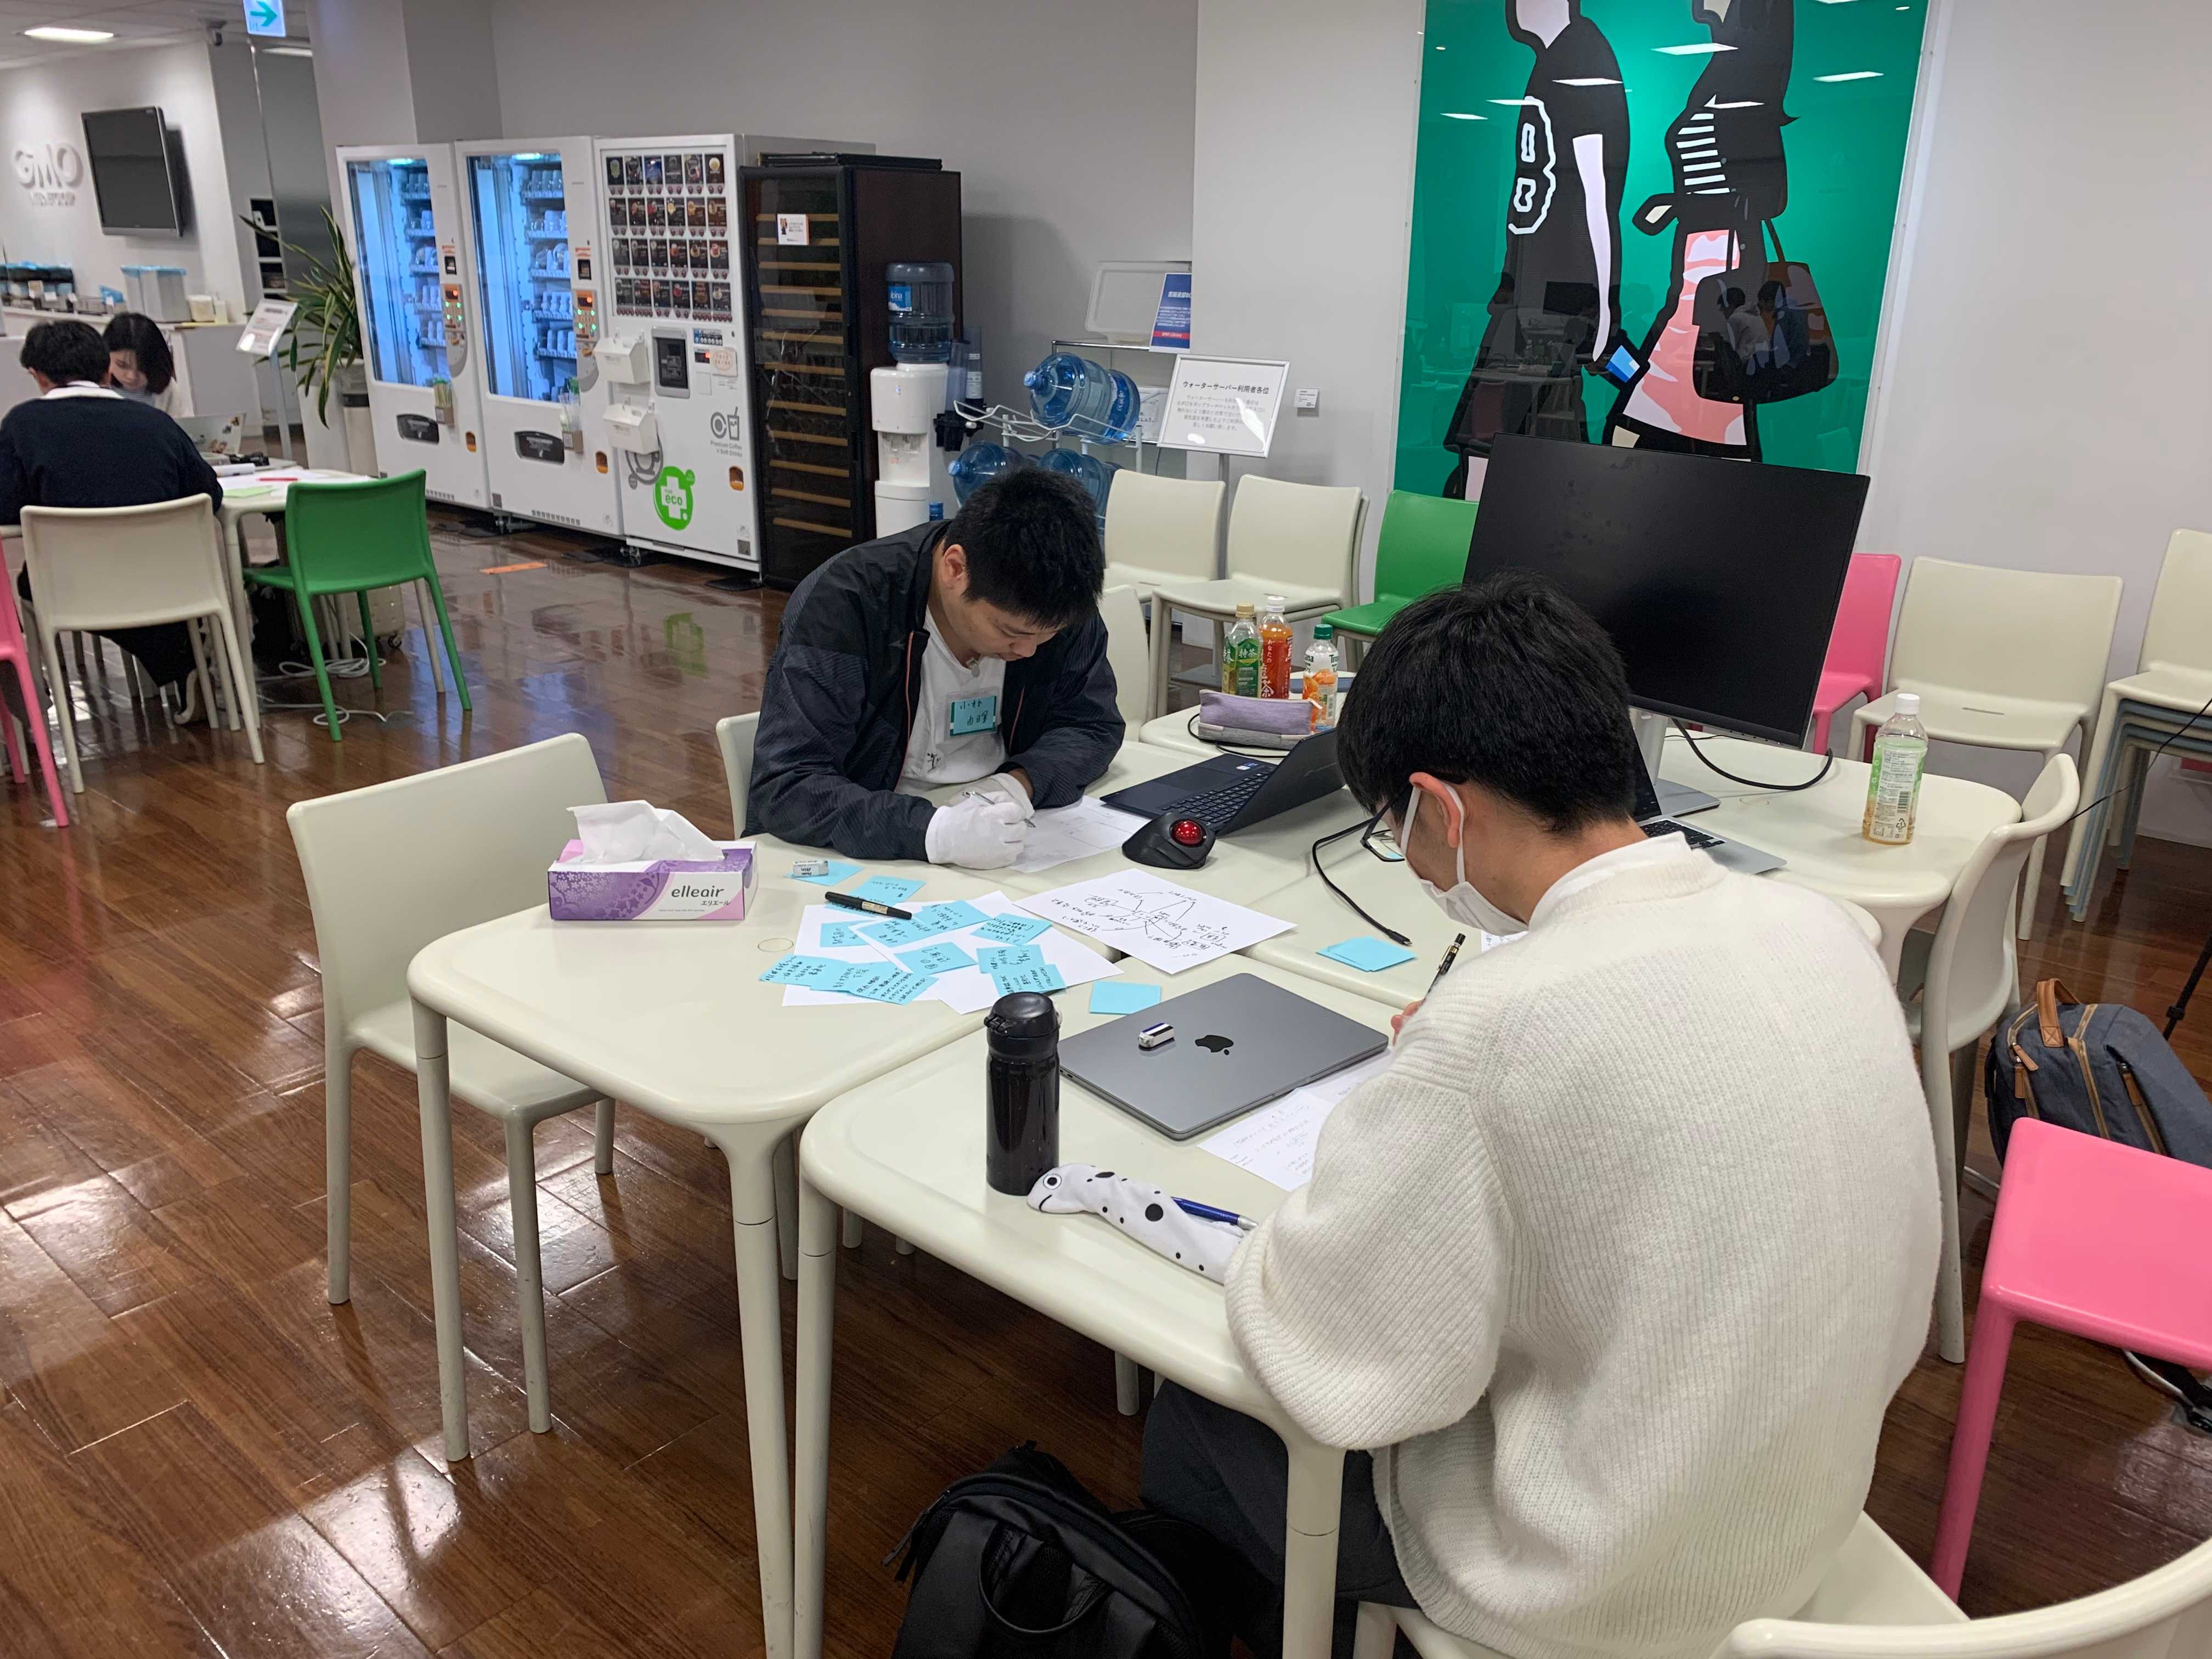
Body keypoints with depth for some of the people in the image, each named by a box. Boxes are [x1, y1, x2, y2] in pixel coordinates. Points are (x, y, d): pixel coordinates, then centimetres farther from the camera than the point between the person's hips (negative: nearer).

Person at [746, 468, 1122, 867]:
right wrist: (935, 832, -38)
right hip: (862, 851, -2)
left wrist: (1022, 784, -19)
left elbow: (1093, 726, 2)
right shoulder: (842, 605, -21)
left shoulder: (1057, 605, -9)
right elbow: (785, 788, -24)